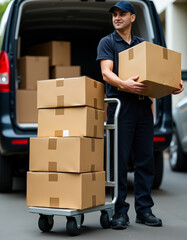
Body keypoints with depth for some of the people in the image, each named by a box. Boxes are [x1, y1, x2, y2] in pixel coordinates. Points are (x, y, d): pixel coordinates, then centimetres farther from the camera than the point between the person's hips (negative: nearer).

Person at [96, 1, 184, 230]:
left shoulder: (143, 44, 20)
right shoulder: (107, 42, 7)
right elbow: (106, 73, -9)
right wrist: (124, 84, -29)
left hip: (143, 106, 4)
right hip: (120, 105, -4)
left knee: (145, 159, 5)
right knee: (119, 160, -4)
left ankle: (144, 209, 14)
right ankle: (120, 211, 4)